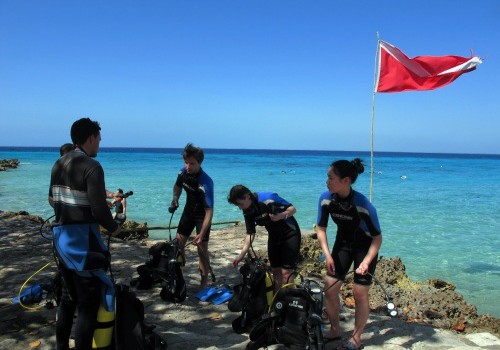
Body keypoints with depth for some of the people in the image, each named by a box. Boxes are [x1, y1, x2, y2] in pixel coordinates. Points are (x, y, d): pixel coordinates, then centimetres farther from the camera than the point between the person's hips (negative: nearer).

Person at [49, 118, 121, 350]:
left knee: (68, 296, 21)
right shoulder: (91, 166, -17)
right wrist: (113, 228, -4)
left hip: (60, 236, 9)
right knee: (88, 302, 0)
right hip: (82, 238, -9)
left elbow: (52, 200, 16)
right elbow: (99, 209, -21)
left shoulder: (59, 164, 8)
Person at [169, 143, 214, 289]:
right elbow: (178, 186, 11)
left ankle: (204, 283, 5)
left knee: (202, 250, -8)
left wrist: (202, 234, -41)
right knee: (178, 244, 4)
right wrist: (175, 198, -10)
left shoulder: (206, 182, -33)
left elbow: (209, 211, -34)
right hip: (188, 211, 6)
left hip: (202, 216, -6)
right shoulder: (183, 172, -14)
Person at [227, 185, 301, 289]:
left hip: (290, 234, -7)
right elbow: (250, 233, -3)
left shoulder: (268, 198, -27)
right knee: (276, 270, 8)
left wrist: (280, 216, -40)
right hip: (274, 236, 7)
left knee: (286, 272, -10)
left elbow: (292, 209, -20)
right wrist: (241, 255, -11)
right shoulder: (248, 212, -7)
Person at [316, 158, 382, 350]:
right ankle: (335, 330, 24)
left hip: (365, 247, -4)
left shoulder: (363, 205, -32)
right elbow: (321, 228, -7)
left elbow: (377, 237, -22)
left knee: (359, 292, -4)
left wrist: (366, 261, -32)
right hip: (343, 243, 5)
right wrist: (327, 254, -18)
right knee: (330, 288, 2)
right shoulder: (326, 199, -20)